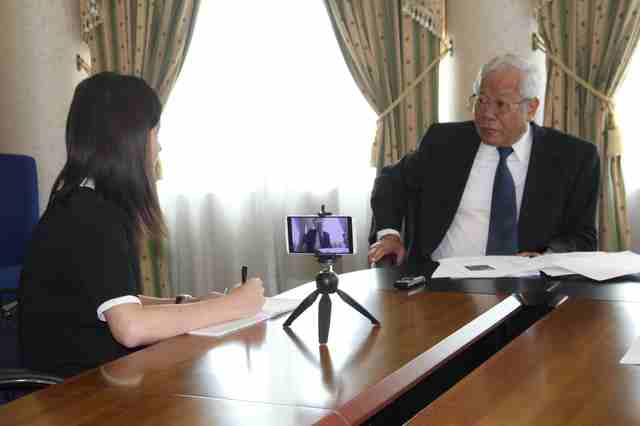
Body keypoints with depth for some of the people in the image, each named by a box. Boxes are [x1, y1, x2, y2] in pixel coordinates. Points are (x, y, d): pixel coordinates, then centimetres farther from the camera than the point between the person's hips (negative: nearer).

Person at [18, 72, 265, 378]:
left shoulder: (87, 205, 10)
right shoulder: (92, 216, -19)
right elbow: (131, 327, -27)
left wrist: (187, 304, 4)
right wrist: (232, 305, -17)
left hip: (93, 370, 8)